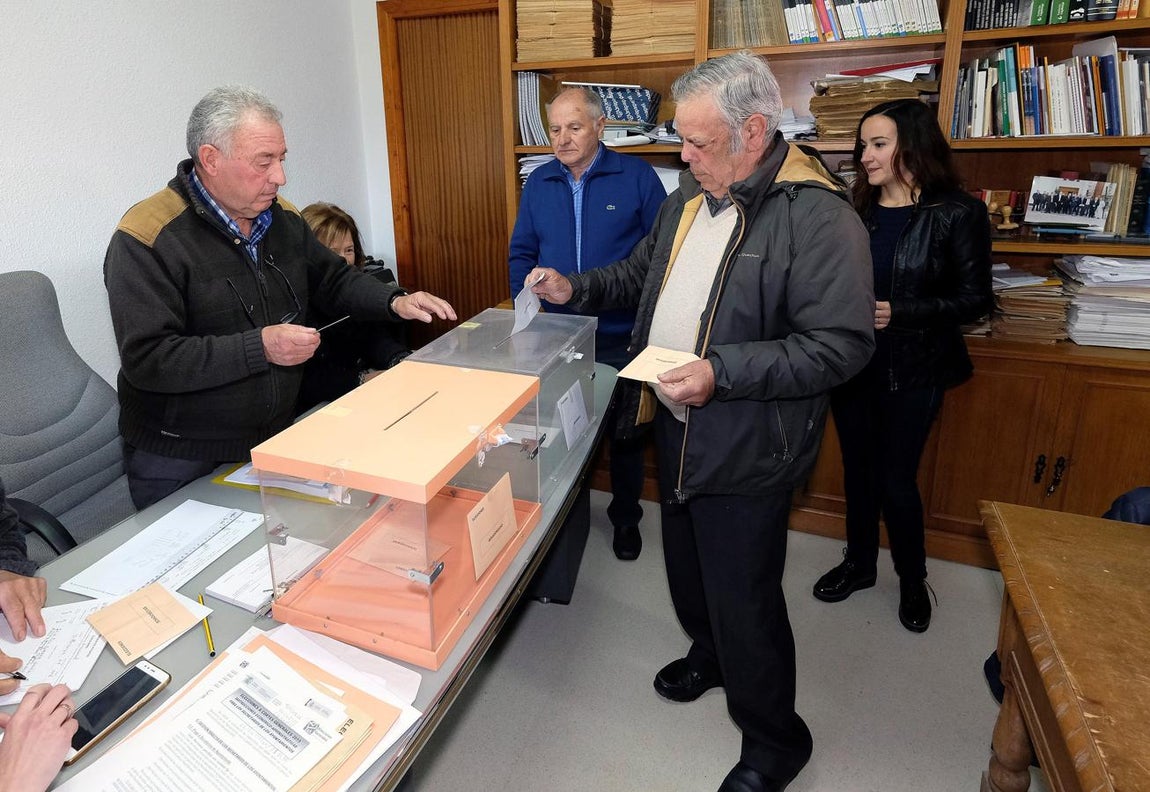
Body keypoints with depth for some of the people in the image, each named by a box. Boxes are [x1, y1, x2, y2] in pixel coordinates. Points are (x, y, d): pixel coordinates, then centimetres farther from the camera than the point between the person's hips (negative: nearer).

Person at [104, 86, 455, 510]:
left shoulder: (281, 217, 3)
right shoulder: (145, 240, -19)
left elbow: (333, 279, 14)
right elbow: (145, 359, -24)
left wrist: (395, 302, -4)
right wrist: (260, 348, -29)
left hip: (277, 441, 6)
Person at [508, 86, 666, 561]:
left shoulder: (637, 176, -6)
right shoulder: (539, 183, 4)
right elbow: (522, 254, 9)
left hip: (621, 337, -3)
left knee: (624, 430, 14)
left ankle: (625, 516, 35)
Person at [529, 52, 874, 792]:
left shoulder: (817, 216, -20)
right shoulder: (690, 196, 7)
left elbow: (842, 344, -24)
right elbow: (642, 273, 20)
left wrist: (722, 373, -30)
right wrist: (575, 288, 4)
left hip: (746, 450, -8)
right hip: (676, 428, 8)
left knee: (744, 600, 5)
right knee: (688, 568, 26)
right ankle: (709, 654, 55)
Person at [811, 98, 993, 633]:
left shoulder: (958, 214, -9)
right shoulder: (858, 210, 3)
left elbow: (975, 299, -8)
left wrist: (899, 314, -19)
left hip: (913, 369, -4)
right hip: (853, 363, 4)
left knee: (896, 479, 4)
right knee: (858, 469, 15)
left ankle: (913, 580, 30)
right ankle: (859, 563, 36)